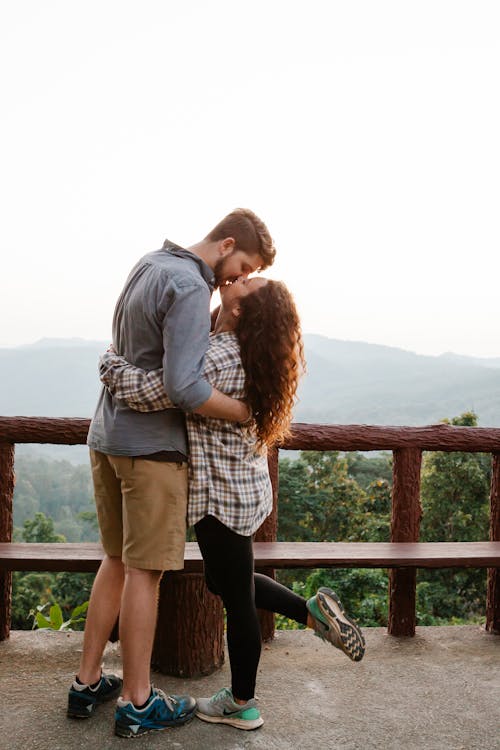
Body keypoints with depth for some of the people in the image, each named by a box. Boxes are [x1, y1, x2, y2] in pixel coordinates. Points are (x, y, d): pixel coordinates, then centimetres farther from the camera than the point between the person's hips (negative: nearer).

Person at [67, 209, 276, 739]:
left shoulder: (149, 264, 11)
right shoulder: (190, 288, -18)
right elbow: (184, 386, -27)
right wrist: (249, 413, -16)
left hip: (106, 435, 9)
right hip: (151, 445, -9)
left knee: (117, 561, 17)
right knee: (144, 571, 1)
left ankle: (88, 682, 27)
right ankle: (138, 703, 15)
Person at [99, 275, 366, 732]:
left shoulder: (218, 359, -26)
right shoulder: (247, 352, 3)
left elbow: (142, 391, -29)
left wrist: (110, 359, -10)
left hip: (223, 498, -9)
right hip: (244, 486, 9)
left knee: (237, 598, 9)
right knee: (227, 583, 27)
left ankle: (242, 706, 29)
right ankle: (314, 612, 25)